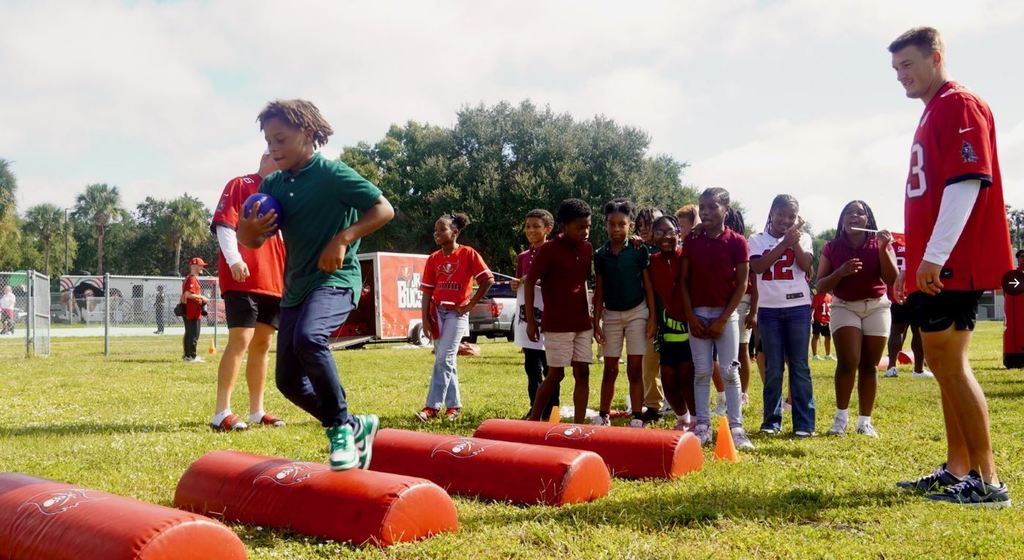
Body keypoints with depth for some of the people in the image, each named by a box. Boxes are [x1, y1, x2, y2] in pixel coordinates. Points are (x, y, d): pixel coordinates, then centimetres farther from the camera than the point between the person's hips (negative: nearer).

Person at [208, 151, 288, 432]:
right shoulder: (239, 185, 1)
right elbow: (224, 225, -9)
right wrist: (234, 260, -22)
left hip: (274, 281, 7)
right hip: (242, 279, -7)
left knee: (262, 343, 8)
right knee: (240, 340, -12)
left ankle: (257, 411, 15)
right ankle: (221, 413, -10)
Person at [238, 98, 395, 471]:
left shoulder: (333, 174, -10)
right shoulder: (272, 184, 9)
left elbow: (384, 209, -13)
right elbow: (252, 242, 13)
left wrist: (342, 239, -23)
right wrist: (249, 228, -11)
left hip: (336, 279, -8)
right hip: (296, 286, 8)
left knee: (308, 337, -36)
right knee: (289, 381, 5)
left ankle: (340, 425, -17)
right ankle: (356, 427, 24)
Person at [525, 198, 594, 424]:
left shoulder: (587, 248, 5)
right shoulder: (549, 249, -12)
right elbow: (529, 282, -9)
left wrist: (590, 314, 15)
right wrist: (530, 320, -11)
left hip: (582, 323, 6)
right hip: (557, 324, -5)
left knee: (582, 373, 2)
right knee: (556, 374, -1)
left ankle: (578, 425, 7)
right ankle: (533, 420, 15)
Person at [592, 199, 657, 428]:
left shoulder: (639, 251, -4)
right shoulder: (601, 255, 2)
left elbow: (648, 286, -2)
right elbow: (599, 291, 5)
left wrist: (653, 316, -6)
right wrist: (596, 321, 1)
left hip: (636, 312, -2)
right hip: (611, 314, 2)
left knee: (635, 369, -1)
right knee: (610, 369, 7)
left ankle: (637, 417, 5)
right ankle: (603, 416, 15)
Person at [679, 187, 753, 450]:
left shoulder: (737, 241, -5)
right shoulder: (692, 240, 2)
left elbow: (741, 284, -5)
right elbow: (683, 280, 4)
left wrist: (722, 319, -9)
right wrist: (690, 316, -4)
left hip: (726, 313, -2)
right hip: (698, 313, 2)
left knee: (730, 372, 0)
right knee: (701, 372, 4)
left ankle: (736, 427, 3)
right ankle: (702, 426, 9)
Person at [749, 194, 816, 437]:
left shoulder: (802, 238, 7)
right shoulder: (757, 239, 4)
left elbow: (806, 265, -7)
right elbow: (758, 267, -12)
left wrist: (794, 241, -11)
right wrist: (784, 242, -13)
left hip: (799, 307, 0)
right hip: (769, 309, 0)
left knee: (799, 366, 2)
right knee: (773, 368, 4)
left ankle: (804, 423, 5)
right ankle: (771, 420, 12)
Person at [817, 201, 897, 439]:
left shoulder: (880, 244, 0)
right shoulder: (832, 248, -1)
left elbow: (892, 279, -11)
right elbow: (821, 286, -3)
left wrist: (883, 249, -21)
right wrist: (840, 272, -20)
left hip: (876, 307, 1)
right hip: (844, 307, -1)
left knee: (869, 365, 2)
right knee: (848, 361, -17)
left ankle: (865, 421, 8)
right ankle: (841, 416, -4)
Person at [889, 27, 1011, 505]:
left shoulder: (960, 106, -8)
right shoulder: (932, 115, 21)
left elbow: (967, 183, -19)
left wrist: (934, 256, -23)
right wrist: (912, 263, 22)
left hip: (952, 264, -10)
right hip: (931, 268, 10)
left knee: (950, 363, -9)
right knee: (942, 363, 11)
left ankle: (987, 481, -3)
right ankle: (957, 470, 19)